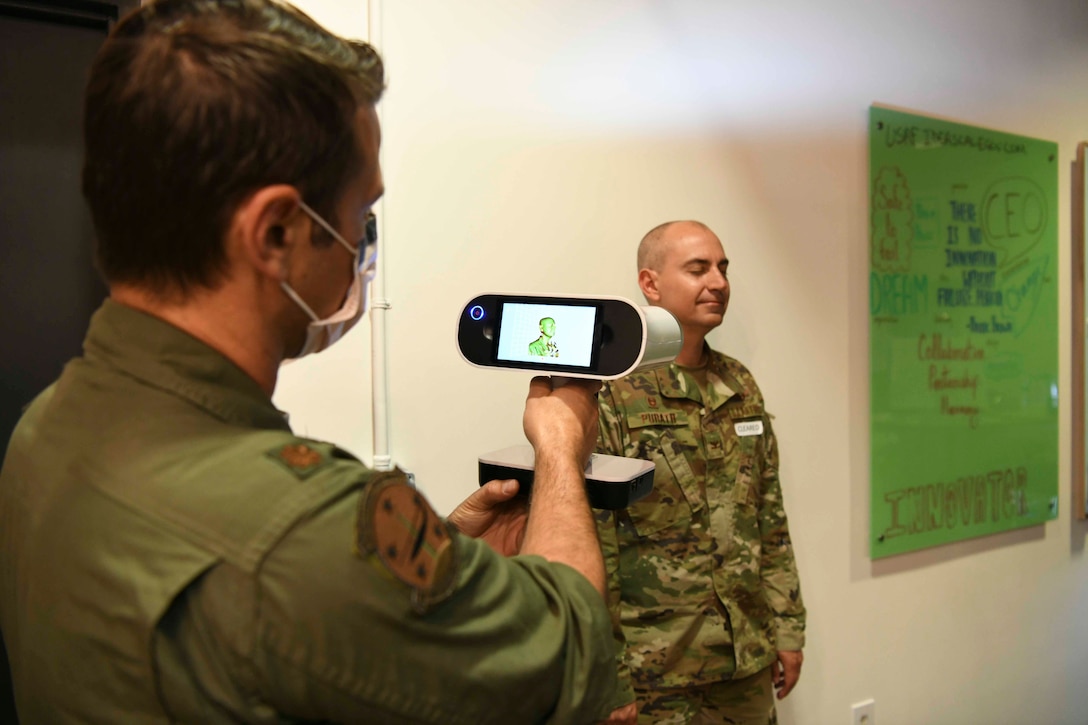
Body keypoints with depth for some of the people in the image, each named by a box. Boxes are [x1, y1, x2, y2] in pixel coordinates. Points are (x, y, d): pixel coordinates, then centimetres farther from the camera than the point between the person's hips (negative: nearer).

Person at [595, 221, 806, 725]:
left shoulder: (742, 387, 7)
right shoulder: (609, 394, -13)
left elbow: (771, 519, 12)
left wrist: (788, 628, 11)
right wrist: (608, 682, -14)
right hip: (654, 673, -5)